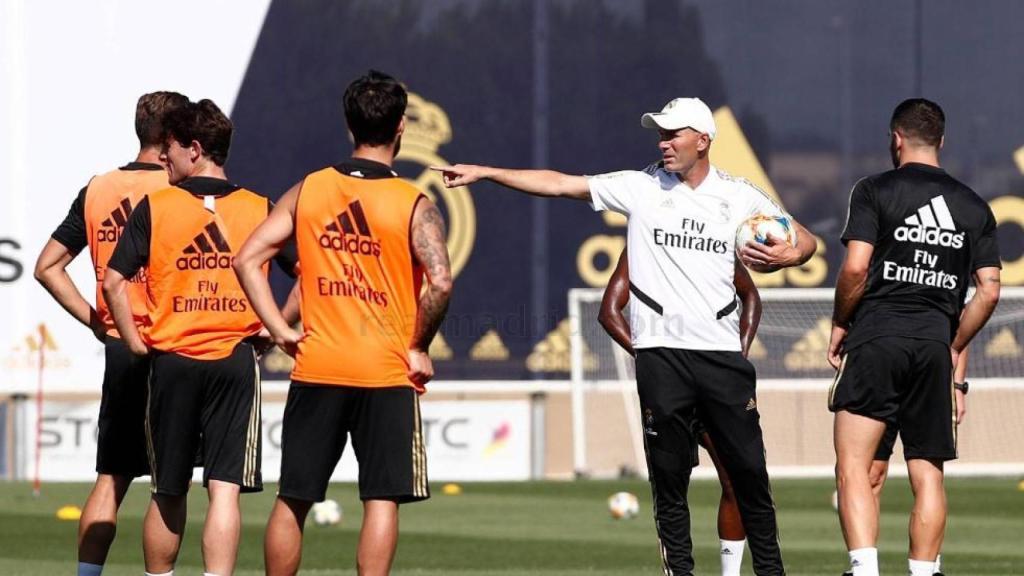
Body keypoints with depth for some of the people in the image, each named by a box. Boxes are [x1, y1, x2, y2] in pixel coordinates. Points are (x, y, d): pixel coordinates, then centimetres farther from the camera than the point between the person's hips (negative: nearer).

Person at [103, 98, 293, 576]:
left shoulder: (154, 208, -2)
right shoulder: (260, 209, 2)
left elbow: (114, 282, -6)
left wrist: (134, 341, 3)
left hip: (172, 360, 0)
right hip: (236, 361, 0)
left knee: (169, 492, 12)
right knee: (225, 488, -4)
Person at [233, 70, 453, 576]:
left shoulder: (306, 191, 4)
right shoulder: (414, 206, -6)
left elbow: (247, 259, -1)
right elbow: (440, 283, -20)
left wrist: (281, 331, 2)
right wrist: (418, 348, -7)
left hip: (316, 369, 3)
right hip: (386, 374, -3)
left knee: (292, 499, 10)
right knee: (381, 499, 1)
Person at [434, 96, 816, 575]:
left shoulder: (740, 196, 8)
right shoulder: (641, 188, 6)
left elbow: (805, 240, 15)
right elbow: (559, 184, 5)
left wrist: (788, 255, -8)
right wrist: (484, 173, 1)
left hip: (721, 351, 0)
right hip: (660, 351, 0)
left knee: (748, 472, 0)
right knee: (668, 478, 0)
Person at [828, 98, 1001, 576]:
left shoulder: (875, 191, 0)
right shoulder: (973, 206, 12)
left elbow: (855, 268, -10)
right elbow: (989, 290, 8)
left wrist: (840, 325, 5)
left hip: (876, 340, -4)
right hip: (934, 348, 4)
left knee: (853, 466, -5)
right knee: (928, 474, 8)